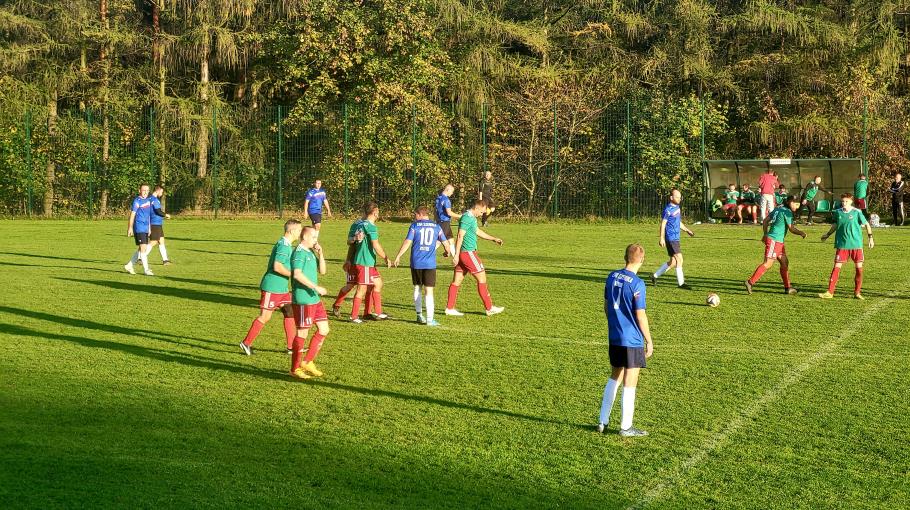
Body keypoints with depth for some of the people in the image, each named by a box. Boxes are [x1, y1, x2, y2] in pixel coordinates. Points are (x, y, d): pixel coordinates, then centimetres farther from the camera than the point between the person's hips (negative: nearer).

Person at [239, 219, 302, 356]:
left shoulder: (288, 245, 13)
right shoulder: (284, 245, -18)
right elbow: (277, 266, -26)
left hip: (282, 288, 10)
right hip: (271, 287, -10)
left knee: (290, 313, 8)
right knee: (265, 316, -4)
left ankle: (291, 346, 12)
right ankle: (246, 343, 5)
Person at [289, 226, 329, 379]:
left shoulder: (310, 253, 16)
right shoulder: (299, 252, -13)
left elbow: (322, 271, 17)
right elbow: (297, 274, -25)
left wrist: (320, 254, 3)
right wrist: (316, 287, -25)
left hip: (314, 299, 9)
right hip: (303, 300, -9)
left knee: (324, 330, 10)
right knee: (302, 333, -2)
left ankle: (308, 362, 18)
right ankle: (295, 369, 7)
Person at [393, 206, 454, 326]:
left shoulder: (415, 226, 2)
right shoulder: (436, 227, 8)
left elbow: (407, 242, -6)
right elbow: (445, 243, 13)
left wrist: (398, 256, 0)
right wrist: (452, 256, 30)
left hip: (416, 263, 0)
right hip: (430, 263, 0)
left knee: (417, 288, 16)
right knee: (429, 290, -1)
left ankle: (419, 315, 19)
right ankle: (429, 318, -6)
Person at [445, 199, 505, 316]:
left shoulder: (472, 218, 16)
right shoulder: (467, 218, -16)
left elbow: (477, 231, 30)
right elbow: (460, 236, -20)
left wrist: (493, 239, 29)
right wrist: (456, 255, -23)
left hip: (463, 254, 10)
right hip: (468, 253, -10)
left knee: (457, 280, 8)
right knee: (482, 278, -2)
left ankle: (449, 308, 9)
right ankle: (489, 308, 3)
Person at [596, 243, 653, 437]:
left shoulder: (612, 277, 3)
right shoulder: (637, 283, -18)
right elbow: (640, 315, -16)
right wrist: (649, 341, -6)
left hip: (615, 338, 7)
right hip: (633, 340, -7)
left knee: (615, 377, 20)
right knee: (630, 383, 2)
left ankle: (603, 421, 21)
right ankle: (626, 427, 9)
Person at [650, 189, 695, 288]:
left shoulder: (677, 208, 14)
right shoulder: (668, 209, -13)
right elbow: (663, 224, -13)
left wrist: (687, 230, 19)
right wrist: (662, 238, -17)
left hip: (676, 238, 9)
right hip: (671, 238, -9)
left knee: (673, 262, 11)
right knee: (679, 258, -11)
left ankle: (655, 275, 22)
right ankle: (681, 283, -5)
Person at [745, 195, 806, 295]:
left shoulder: (778, 208, 14)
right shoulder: (787, 212, -12)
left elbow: (765, 221, 18)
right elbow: (791, 228, -13)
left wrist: (765, 234, 27)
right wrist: (802, 233, 0)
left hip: (779, 242, 10)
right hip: (774, 241, -10)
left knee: (785, 262, 12)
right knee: (768, 264, -11)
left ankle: (787, 287, 15)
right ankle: (750, 282, -12)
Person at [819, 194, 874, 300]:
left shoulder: (857, 212, -5)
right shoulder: (838, 212, 3)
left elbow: (867, 224, 4)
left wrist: (870, 238, 0)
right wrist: (827, 235, 19)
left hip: (856, 244, -1)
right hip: (841, 245, 1)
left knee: (859, 267, 1)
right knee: (837, 267, -4)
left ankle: (857, 292, 13)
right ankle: (830, 292, -3)